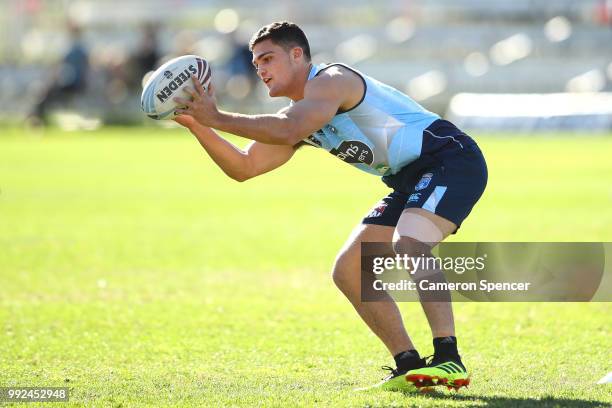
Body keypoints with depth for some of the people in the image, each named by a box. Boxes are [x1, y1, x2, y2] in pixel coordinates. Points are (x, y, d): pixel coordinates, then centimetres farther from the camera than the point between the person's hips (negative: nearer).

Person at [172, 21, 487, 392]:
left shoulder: (331, 80, -15)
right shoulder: (298, 115, 15)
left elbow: (288, 131, -32)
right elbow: (244, 167, 14)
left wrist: (217, 118, -27)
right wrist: (196, 125, 2)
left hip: (450, 158, -10)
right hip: (411, 181, 10)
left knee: (408, 243, -34)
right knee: (348, 271, 5)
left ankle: (449, 360, -39)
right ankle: (409, 365, 4)